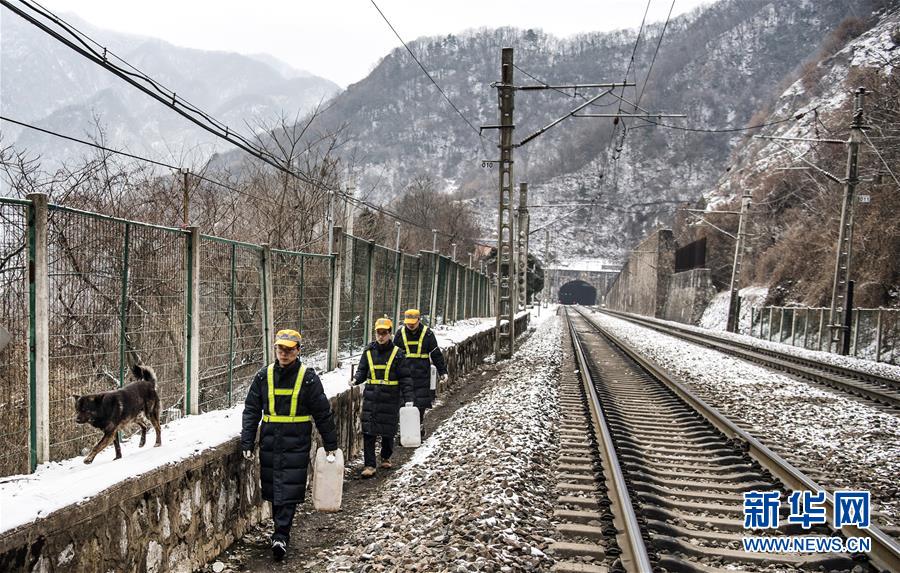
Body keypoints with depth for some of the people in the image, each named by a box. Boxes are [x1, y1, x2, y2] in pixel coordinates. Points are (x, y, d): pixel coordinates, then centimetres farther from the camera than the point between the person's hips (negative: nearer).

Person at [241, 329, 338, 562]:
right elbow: (251, 410, 7)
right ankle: (282, 531, 27)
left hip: (296, 443, -3)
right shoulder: (264, 376, 4)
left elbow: (323, 413, 1)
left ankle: (281, 536, -3)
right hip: (269, 441, 4)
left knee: (289, 490, -7)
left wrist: (331, 444, 3)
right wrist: (247, 442, 1)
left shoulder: (308, 377, -5)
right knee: (272, 488, 11)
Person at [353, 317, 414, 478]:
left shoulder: (397, 353, -4)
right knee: (368, 432, -4)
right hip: (371, 397, 2)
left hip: (390, 398, -2)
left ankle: (386, 458, 34)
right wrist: (356, 379, -8)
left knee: (388, 431, 9)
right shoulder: (369, 351, 5)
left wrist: (408, 398, -8)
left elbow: (405, 378, -3)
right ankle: (370, 465, 3)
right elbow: (362, 371, 14)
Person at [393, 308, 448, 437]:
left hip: (422, 374, -2)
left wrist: (442, 371, 4)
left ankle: (419, 427, 9)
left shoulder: (427, 333, 0)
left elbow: (436, 354, 5)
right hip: (404, 374, 2)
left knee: (421, 403, -2)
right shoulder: (400, 333, 4)